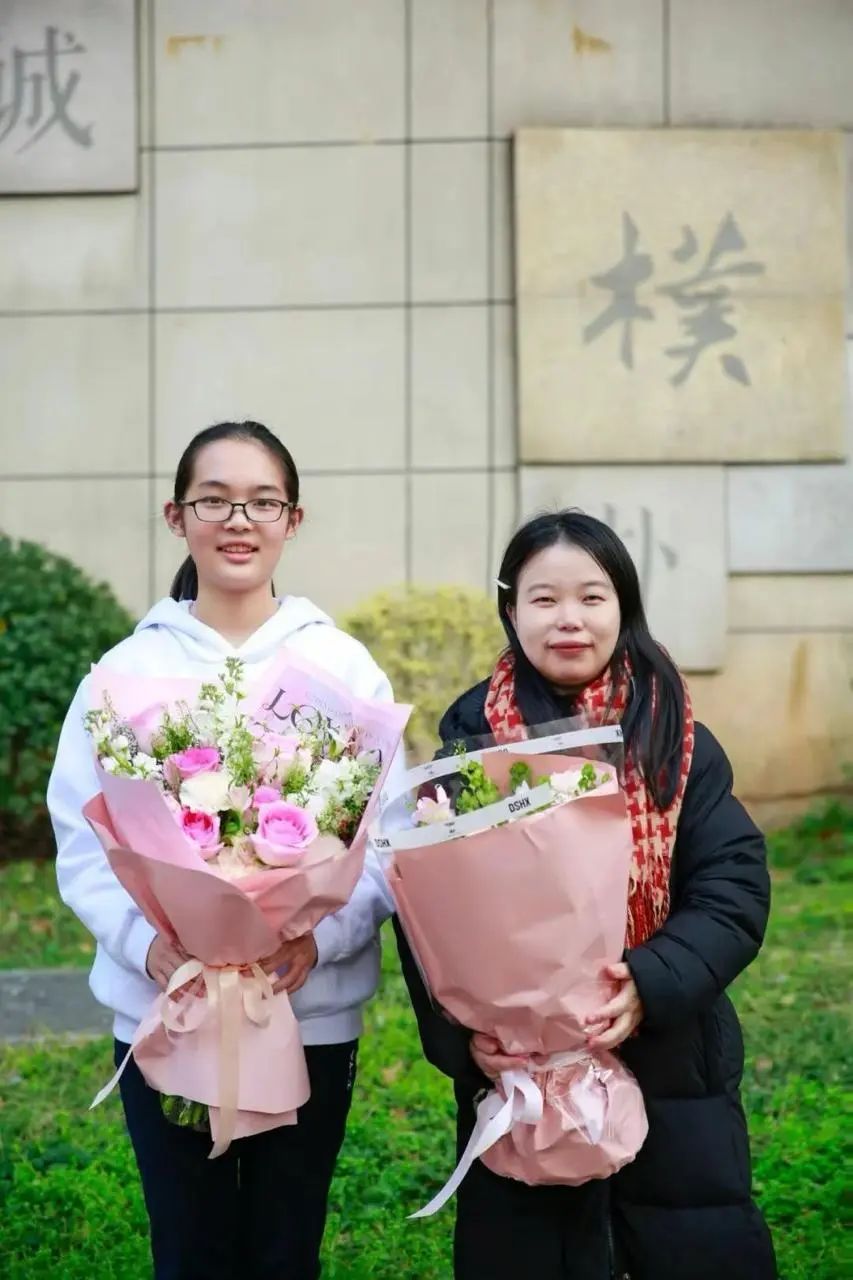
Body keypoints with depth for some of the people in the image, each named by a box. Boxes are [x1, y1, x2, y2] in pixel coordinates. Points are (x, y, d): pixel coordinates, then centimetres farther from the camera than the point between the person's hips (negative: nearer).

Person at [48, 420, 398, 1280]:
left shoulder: (345, 667, 0)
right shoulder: (127, 669, -1)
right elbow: (82, 838, -1)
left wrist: (324, 933, -19)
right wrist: (144, 941, -18)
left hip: (311, 1013, 0)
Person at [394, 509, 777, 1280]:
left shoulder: (675, 739, -1)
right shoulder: (469, 739, -2)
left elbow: (734, 891, -6)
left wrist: (652, 985, -22)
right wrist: (460, 1030, -18)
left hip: (670, 1076, 1)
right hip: (514, 1080, 0)